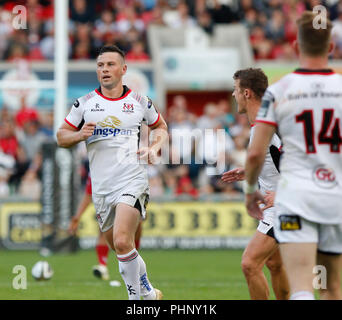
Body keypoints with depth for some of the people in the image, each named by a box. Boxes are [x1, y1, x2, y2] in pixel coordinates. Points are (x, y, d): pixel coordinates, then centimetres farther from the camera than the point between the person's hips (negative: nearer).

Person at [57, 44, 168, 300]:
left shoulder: (140, 102, 5)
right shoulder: (85, 103, 7)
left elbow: (161, 127, 21)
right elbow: (62, 136, 12)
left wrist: (154, 148, 1)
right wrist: (79, 135, -10)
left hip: (132, 181, -4)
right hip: (101, 187, 4)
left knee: (122, 242, -23)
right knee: (120, 249, 11)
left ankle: (136, 296, -11)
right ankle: (148, 293, 31)